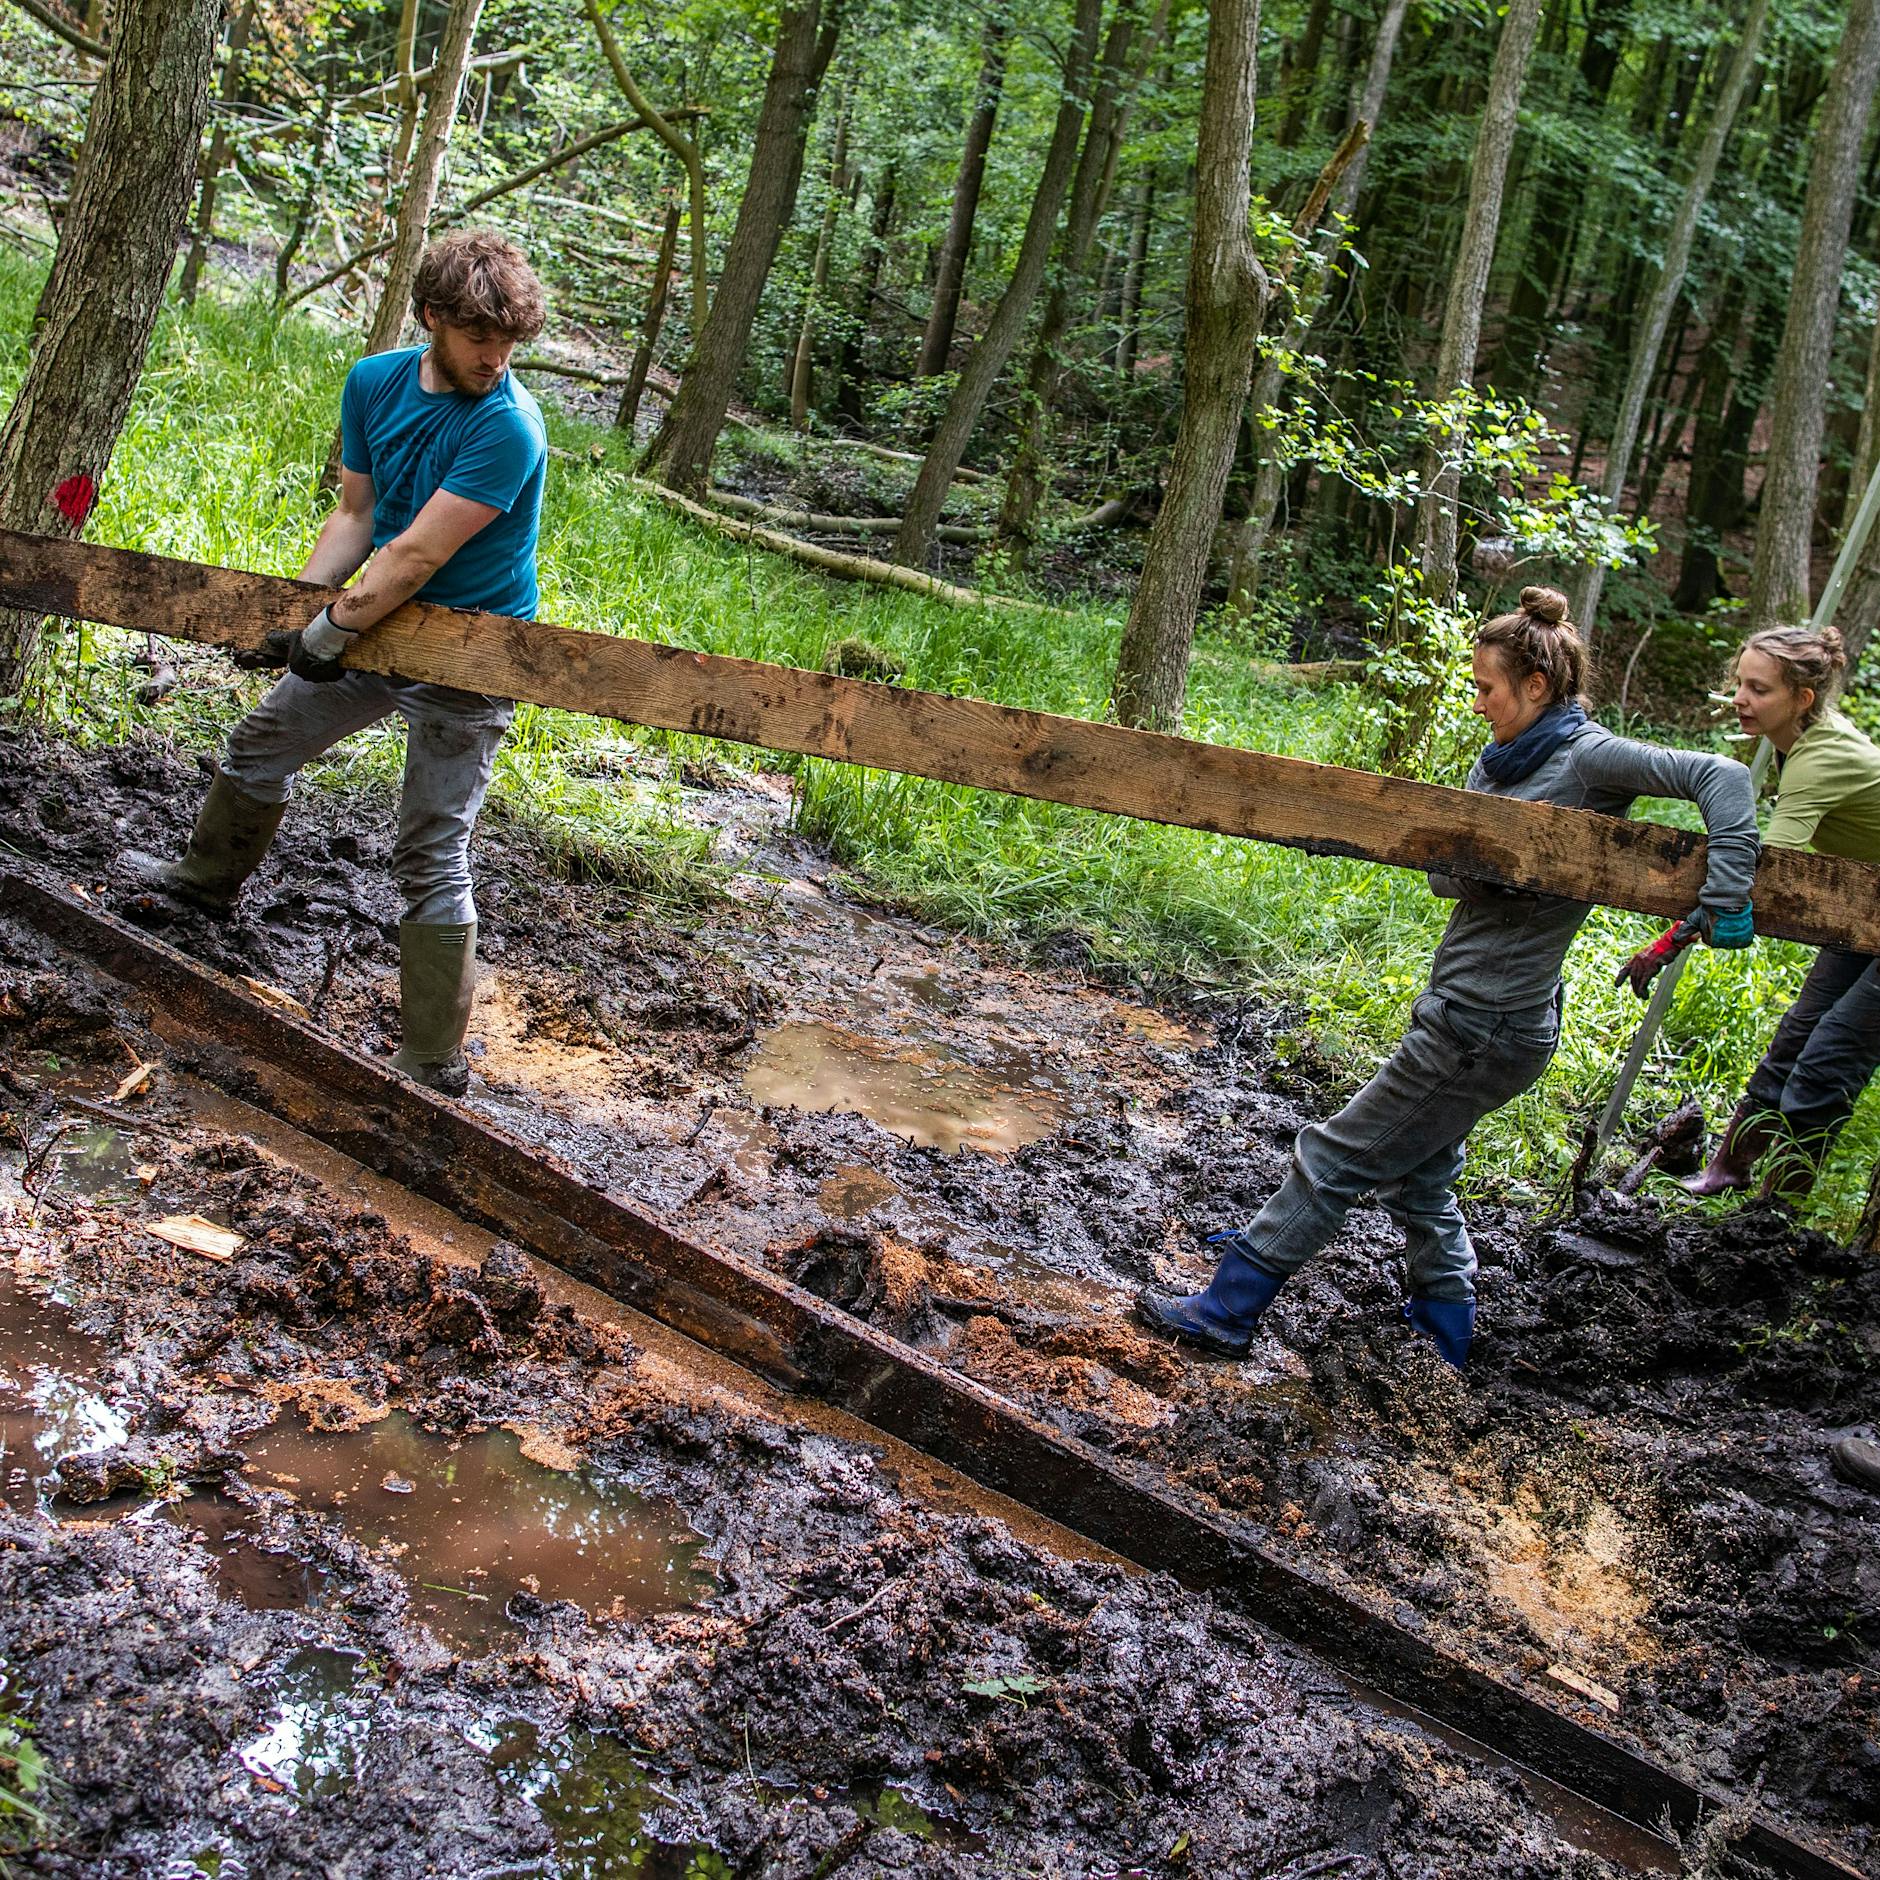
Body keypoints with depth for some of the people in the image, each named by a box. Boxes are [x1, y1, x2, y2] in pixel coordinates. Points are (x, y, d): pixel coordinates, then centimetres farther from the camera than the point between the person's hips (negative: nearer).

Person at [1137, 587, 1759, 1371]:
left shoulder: (1589, 759, -15)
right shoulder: (1503, 761, 10)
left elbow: (1721, 777, -21)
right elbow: (1451, 878, 7)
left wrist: (1724, 896, -28)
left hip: (1488, 1026, -9)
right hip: (1464, 1010, 9)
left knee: (1338, 1155, 0)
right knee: (1417, 1175, 21)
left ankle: (1225, 1311, 10)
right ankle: (1446, 1333, 36)